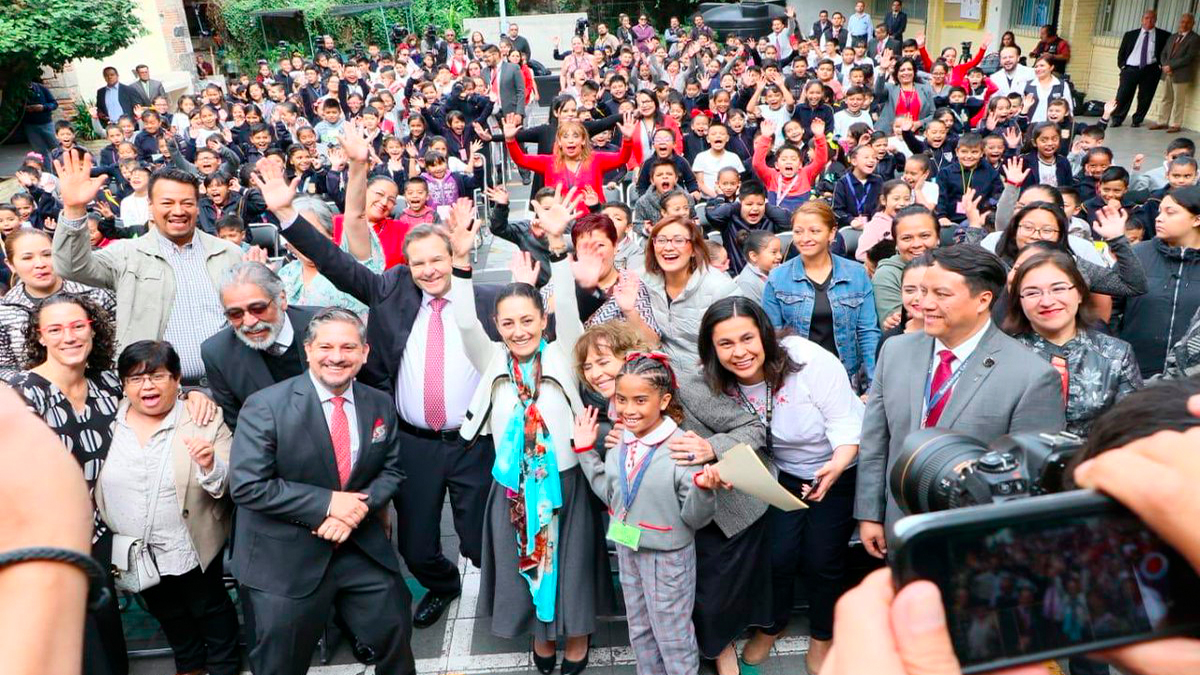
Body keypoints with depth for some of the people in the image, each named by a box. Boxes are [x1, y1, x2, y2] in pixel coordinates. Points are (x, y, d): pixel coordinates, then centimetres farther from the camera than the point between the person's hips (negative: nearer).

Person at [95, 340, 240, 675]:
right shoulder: (107, 420, -7)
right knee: (168, 614, 26)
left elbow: (229, 486, -18)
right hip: (133, 555, 4)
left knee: (210, 609, 19)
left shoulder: (206, 421, -16)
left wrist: (210, 464, -38)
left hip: (192, 550, -3)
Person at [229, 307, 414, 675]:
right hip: (286, 561, -3)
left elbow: (391, 470, 6)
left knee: (396, 637, 16)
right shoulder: (265, 406, -15)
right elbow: (246, 485, -19)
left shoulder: (381, 405, 0)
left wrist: (360, 507, -15)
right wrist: (327, 503, -21)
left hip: (363, 548, 4)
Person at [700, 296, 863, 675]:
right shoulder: (725, 384, -15)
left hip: (842, 467, -3)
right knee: (778, 555, -2)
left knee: (822, 559, -2)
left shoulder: (809, 360, -30)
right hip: (785, 472, 3)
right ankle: (772, 625, 30)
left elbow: (845, 423, -25)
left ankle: (821, 637, 28)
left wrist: (837, 466, -42)